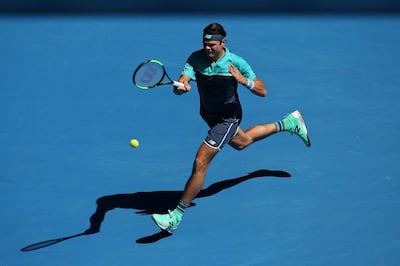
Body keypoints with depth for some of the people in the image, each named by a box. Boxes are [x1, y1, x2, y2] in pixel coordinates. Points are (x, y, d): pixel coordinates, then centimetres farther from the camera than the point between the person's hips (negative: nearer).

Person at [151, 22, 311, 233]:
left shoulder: (236, 63, -24)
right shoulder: (196, 59, -16)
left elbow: (263, 92, -18)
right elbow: (180, 85, -29)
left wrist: (244, 80, -36)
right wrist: (181, 87, -53)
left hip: (227, 119, -7)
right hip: (208, 115, 7)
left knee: (200, 164, -16)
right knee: (242, 142, 33)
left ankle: (176, 216, -9)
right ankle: (288, 123, 55)